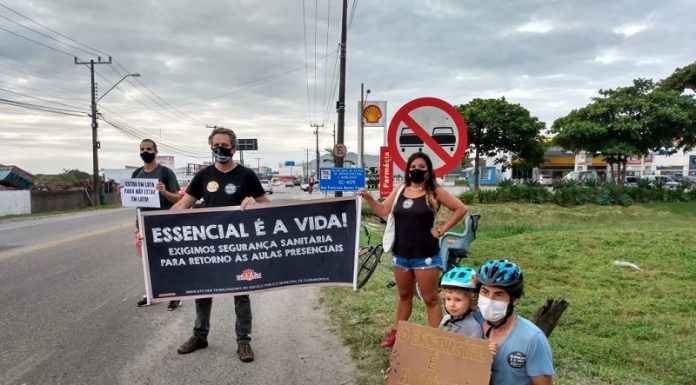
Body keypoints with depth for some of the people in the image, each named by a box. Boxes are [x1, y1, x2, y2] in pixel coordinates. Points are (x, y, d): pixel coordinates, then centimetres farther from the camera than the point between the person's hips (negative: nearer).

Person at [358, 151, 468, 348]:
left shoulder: (435, 192, -6)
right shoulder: (400, 191, 6)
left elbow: (461, 209, -6)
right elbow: (382, 211, 7)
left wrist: (441, 229, -9)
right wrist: (368, 198, -8)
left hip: (426, 255, -4)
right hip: (401, 254, 5)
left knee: (430, 299, 3)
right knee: (404, 295, 19)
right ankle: (396, 333, 31)